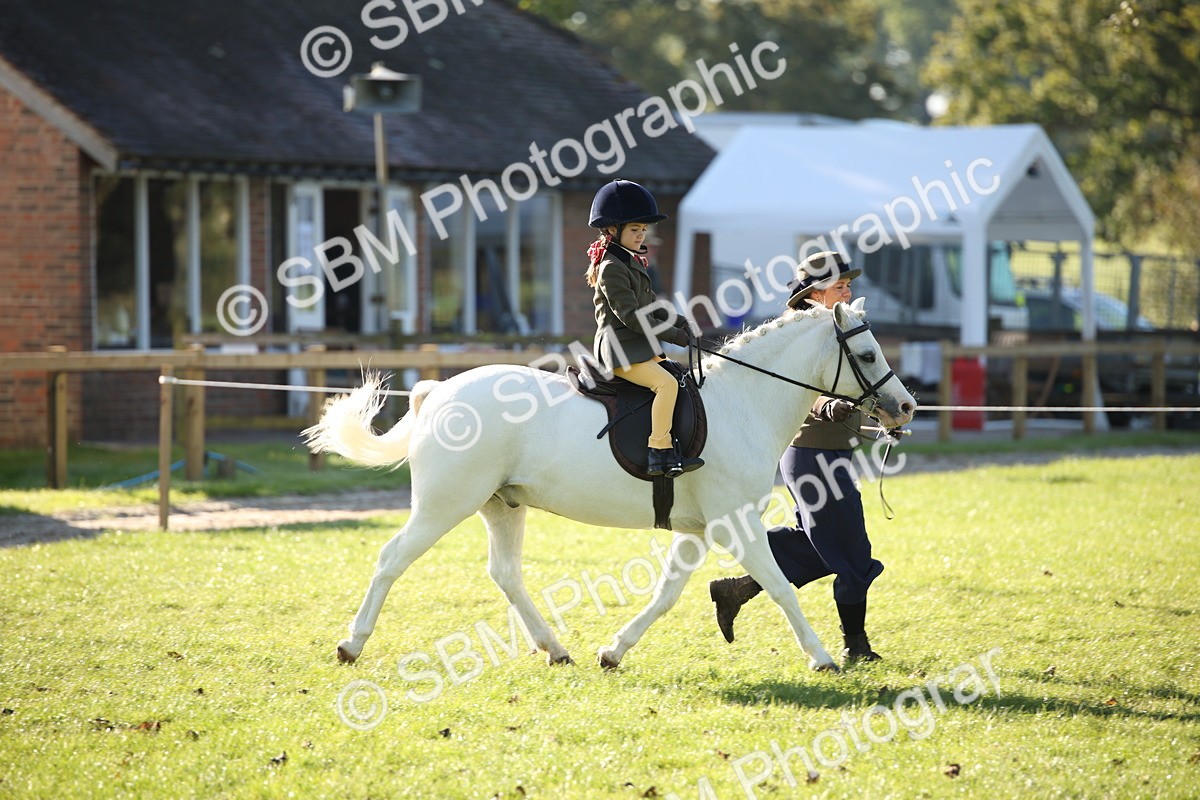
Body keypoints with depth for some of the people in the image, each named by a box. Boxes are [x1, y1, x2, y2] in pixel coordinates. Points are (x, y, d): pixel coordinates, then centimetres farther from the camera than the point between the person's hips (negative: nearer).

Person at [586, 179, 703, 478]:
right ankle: (658, 453, -30)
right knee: (666, 383, -26)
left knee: (678, 374, 17)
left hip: (640, 347, 11)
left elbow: (651, 305, 22)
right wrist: (672, 334, -18)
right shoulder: (612, 268, -14)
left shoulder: (633, 263, 18)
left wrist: (678, 321, 4)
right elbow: (630, 315, -20)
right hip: (620, 349, -11)